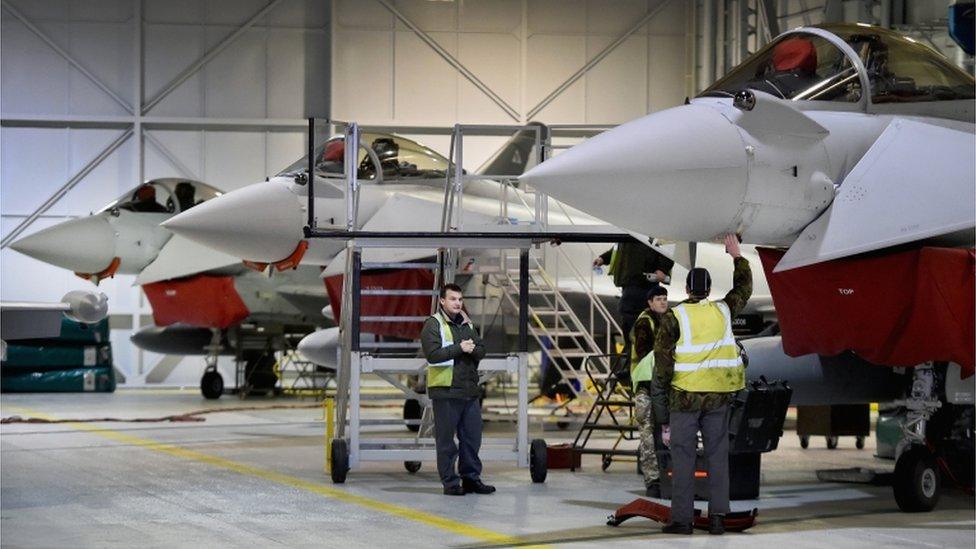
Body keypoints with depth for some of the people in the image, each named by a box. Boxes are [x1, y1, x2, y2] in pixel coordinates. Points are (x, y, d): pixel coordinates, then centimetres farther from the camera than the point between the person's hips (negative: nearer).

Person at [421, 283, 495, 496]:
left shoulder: (467, 324, 17)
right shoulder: (433, 325, -5)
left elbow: (481, 351, 14)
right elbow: (432, 354, -16)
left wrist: (472, 349, -8)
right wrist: (459, 348, -16)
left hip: (470, 390, 7)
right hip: (445, 391, -7)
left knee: (472, 437, 9)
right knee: (446, 440, -2)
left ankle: (471, 477, 19)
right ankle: (450, 482, 3)